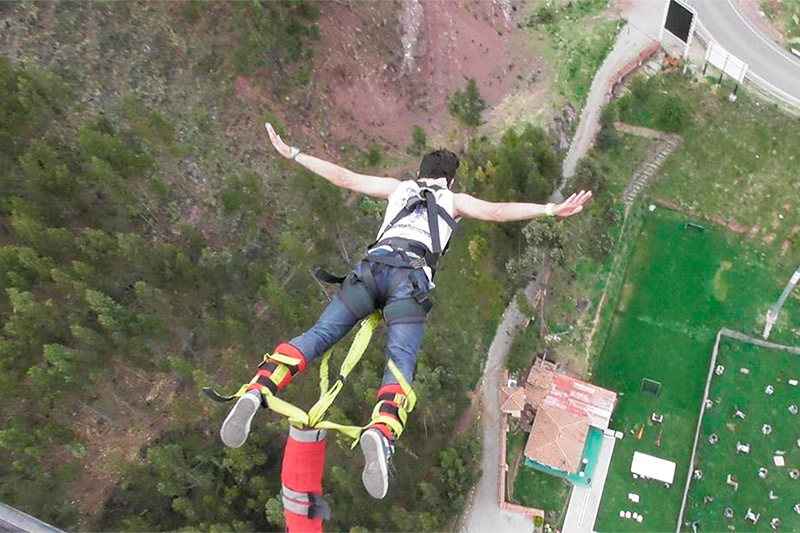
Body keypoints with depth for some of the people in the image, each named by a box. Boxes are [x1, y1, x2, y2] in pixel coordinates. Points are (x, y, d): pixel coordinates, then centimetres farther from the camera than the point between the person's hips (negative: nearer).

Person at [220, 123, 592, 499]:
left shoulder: (398, 188, 33)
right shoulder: (454, 200, 28)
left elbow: (343, 178, 31)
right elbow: (498, 211, 13)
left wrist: (292, 154, 38)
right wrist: (551, 210, 14)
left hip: (371, 265, 2)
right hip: (411, 277, -2)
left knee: (318, 335, -4)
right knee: (400, 361, -15)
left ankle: (256, 391, -26)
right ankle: (382, 431, -42)